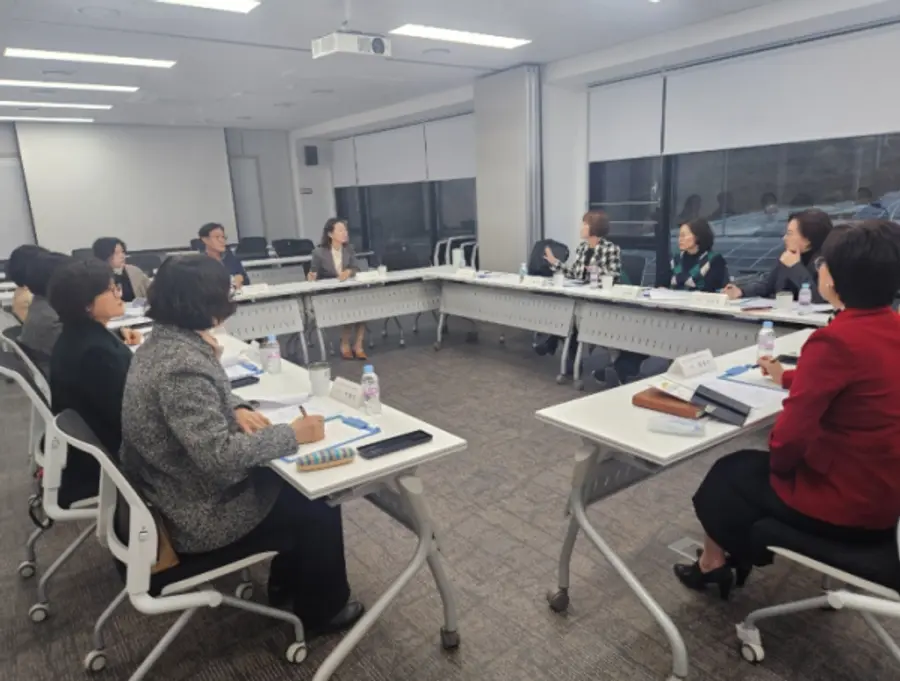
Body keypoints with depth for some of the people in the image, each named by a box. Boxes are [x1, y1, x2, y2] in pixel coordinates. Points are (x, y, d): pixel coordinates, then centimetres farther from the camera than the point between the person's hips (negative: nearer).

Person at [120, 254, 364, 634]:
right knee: (320, 505, 4)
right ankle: (321, 611, 24)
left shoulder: (162, 342, 0)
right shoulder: (182, 366, -32)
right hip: (199, 515, -9)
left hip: (177, 494, 9)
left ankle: (287, 584, 34)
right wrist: (292, 434, -24)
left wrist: (237, 409, -2)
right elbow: (219, 455, -34)